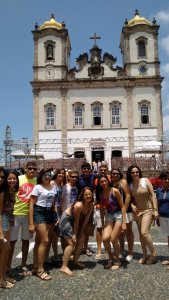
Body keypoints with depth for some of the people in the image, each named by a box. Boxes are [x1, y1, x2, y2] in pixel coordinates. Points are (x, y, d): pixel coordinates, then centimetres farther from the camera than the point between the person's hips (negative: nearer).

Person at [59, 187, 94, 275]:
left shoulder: (91, 205, -10)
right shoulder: (78, 205, -32)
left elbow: (86, 219, -3)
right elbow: (76, 221, -25)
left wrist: (82, 231, -1)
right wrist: (75, 234, -17)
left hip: (74, 222, 8)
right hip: (66, 220, -8)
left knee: (81, 240, 9)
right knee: (72, 242, -16)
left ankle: (75, 260, 26)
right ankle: (64, 267, -13)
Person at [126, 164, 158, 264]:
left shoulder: (145, 181, -10)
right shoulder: (130, 184, -1)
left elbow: (153, 195, -10)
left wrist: (155, 210, -13)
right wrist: (132, 206, -10)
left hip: (148, 210, -4)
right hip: (137, 211, 5)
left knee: (144, 232, -15)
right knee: (141, 234, 11)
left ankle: (154, 254, 5)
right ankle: (145, 255, 27)